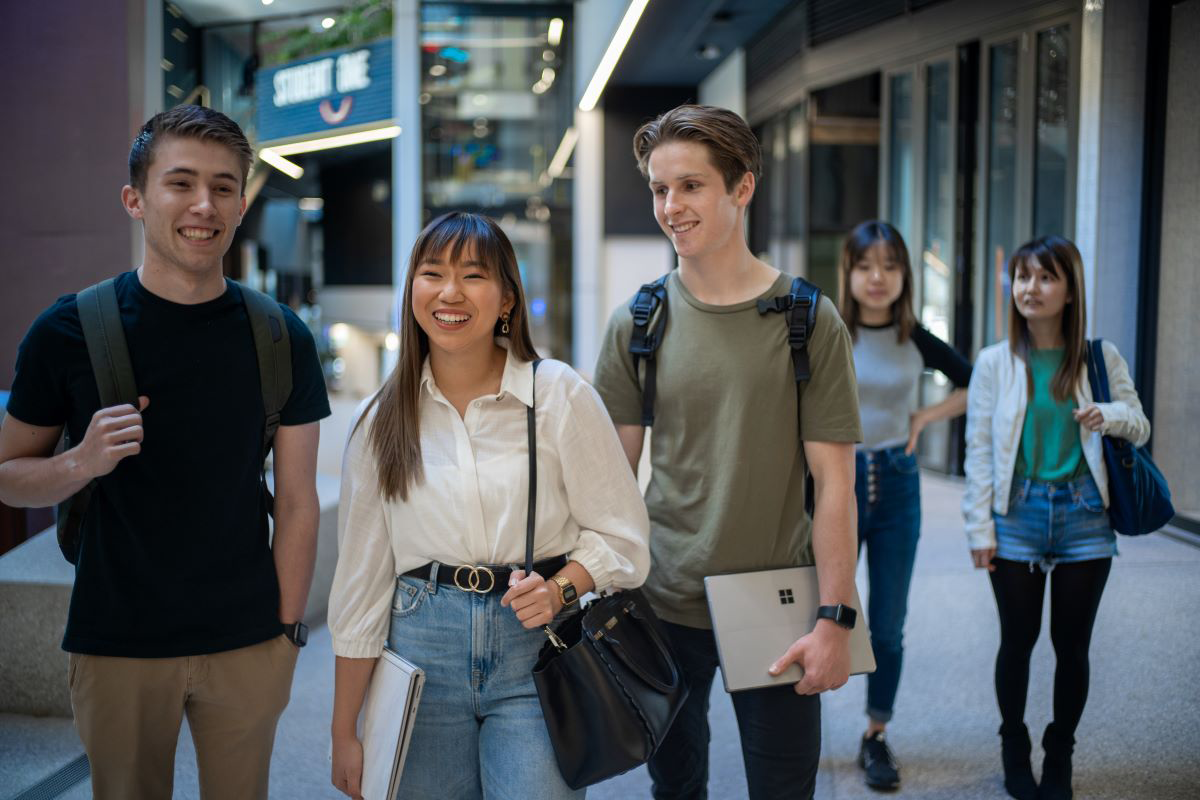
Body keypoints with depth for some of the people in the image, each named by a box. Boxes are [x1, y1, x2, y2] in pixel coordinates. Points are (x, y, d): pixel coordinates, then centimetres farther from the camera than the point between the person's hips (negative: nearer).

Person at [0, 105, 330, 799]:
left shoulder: (282, 340, -1)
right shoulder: (68, 332, -5)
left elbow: (298, 502, 1)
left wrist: (288, 631, -2)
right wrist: (82, 463, -19)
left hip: (247, 645, 1)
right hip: (117, 647, -1)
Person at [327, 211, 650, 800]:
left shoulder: (559, 395, -3)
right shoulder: (382, 421, 4)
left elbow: (620, 533, 1)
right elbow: (361, 577, 6)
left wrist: (560, 588, -18)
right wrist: (344, 732, 7)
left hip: (535, 647, -2)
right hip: (422, 651, 2)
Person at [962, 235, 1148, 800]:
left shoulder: (1101, 359, 1)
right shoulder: (995, 362, 0)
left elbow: (1140, 426, 7)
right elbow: (979, 449, 0)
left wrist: (1110, 416, -17)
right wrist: (979, 527, -3)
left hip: (1083, 516, 1)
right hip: (1018, 515, 0)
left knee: (1072, 646, 8)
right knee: (1017, 641, 8)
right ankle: (1014, 752, 28)